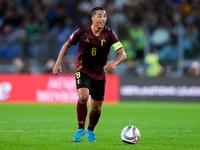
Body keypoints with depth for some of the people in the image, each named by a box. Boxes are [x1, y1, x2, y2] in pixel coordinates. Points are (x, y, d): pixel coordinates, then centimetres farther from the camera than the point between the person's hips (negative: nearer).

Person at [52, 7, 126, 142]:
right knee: (83, 97, -27)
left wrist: (114, 63, -38)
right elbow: (67, 45, 6)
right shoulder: (82, 32, -11)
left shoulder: (109, 34, -12)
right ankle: (81, 129, -8)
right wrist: (58, 63, -3)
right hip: (83, 70, -2)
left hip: (100, 74, 2)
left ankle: (91, 130, 37)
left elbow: (122, 54, -17)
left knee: (96, 107, 7)